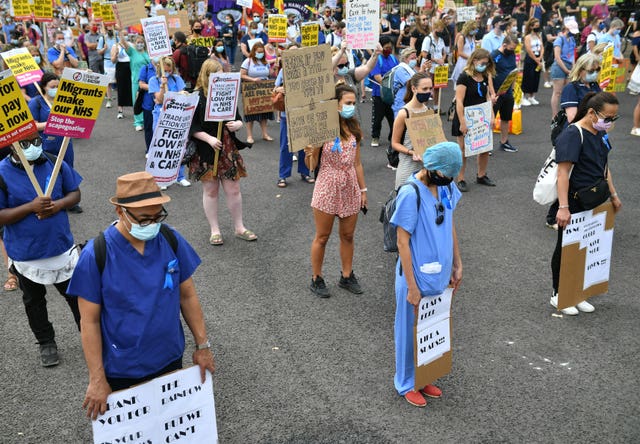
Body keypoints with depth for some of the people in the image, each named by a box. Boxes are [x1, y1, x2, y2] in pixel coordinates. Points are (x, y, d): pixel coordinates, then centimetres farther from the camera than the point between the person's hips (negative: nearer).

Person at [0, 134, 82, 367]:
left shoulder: (55, 163, -6)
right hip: (26, 254, -1)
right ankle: (46, 343, 38)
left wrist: (59, 204, -17)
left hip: (62, 246, 1)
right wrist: (31, 207, -26)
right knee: (34, 302, 18)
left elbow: (75, 193, 3)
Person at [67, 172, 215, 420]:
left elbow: (187, 296, 0)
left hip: (170, 361, 3)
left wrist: (202, 345, 1)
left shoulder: (171, 240, -10)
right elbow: (90, 321, -14)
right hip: (121, 372, -3)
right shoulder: (96, 254, -19)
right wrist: (97, 380, -13)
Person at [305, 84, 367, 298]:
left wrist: (363, 190, 13)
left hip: (350, 188, 5)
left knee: (348, 235, 14)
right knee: (322, 237, 7)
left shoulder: (353, 128, 5)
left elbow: (357, 163, 12)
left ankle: (346, 276, 30)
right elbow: (313, 164, -12)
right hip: (328, 187, -5)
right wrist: (309, 153, -33)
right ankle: (316, 279, 22)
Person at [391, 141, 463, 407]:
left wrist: (457, 264, 14)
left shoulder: (445, 186, -1)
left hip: (439, 275, 7)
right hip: (416, 276, -7)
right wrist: (412, 287, -17)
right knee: (410, 331, 11)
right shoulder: (410, 194, -22)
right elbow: (402, 242, -19)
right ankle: (406, 383, 30)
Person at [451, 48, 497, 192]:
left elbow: (487, 97, 15)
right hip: (466, 119, -6)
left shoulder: (485, 77, 6)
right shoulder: (464, 77, -15)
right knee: (463, 150, 2)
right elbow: (459, 101, -19)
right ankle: (460, 179, 13)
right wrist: (462, 123, -22)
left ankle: (481, 176, 28)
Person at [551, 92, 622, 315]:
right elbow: (563, 173, -26)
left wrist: (613, 194, 20)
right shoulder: (572, 135, -20)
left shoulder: (600, 133, 7)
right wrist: (563, 207, -31)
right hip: (574, 205, -8)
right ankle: (558, 295, 22)